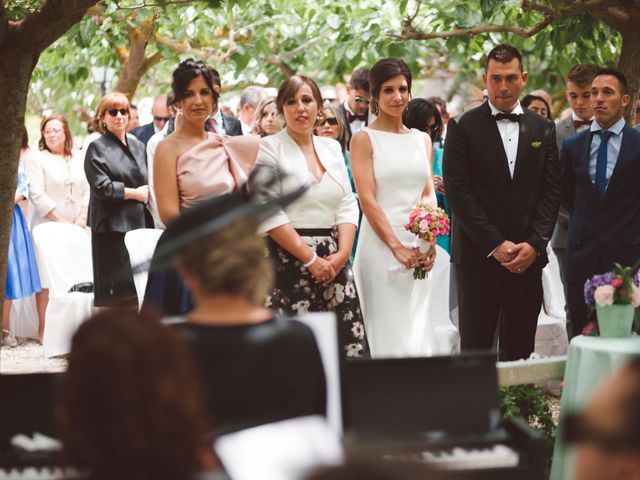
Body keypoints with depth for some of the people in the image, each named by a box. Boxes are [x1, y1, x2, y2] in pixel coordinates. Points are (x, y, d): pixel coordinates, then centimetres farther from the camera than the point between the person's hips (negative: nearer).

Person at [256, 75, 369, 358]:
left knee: (350, 346, -3)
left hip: (334, 262, 5)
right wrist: (311, 259, -12)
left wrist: (342, 254, -4)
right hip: (289, 262, -5)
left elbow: (347, 206, 12)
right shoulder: (269, 148, -1)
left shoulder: (332, 148, 15)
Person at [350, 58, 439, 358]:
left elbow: (429, 193, 11)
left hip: (418, 249, 5)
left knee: (417, 332, 6)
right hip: (380, 246, -5)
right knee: (389, 335, -4)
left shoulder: (422, 140, 15)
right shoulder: (364, 139, -1)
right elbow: (367, 199, -8)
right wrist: (396, 247, -16)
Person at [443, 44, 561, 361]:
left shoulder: (543, 128, 12)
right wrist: (495, 245, -11)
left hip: (528, 255, 3)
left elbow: (551, 191, 7)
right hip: (478, 255, -3)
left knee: (520, 349, 5)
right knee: (476, 348, -1)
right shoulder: (463, 127, 1)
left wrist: (535, 244, -6)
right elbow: (458, 192, -6)